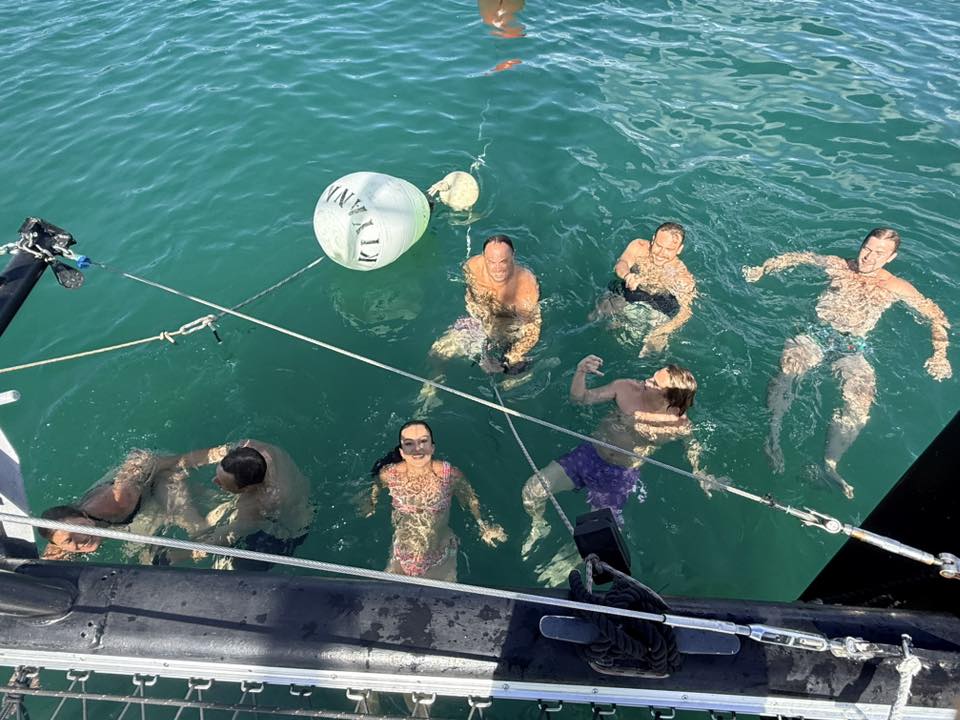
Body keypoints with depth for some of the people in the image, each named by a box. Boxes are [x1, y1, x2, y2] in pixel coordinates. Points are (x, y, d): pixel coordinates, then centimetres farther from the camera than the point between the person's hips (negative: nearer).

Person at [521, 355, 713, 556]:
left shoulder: (680, 425, -15)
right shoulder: (626, 389, -15)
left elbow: (692, 443, 9)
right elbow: (580, 398, -11)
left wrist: (698, 473, 2)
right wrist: (580, 373, -29)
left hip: (620, 477, -1)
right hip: (589, 455, 1)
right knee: (532, 490, -9)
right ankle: (539, 527, 25)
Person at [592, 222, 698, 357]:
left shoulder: (682, 277, -25)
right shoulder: (639, 247, -17)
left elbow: (686, 311, -23)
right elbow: (620, 264, -31)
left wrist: (662, 330, -38)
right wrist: (628, 276, -57)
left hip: (658, 308, -2)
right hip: (627, 295, 2)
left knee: (655, 343, -18)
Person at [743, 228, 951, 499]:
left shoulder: (896, 288, 14)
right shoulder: (837, 265, 16)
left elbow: (937, 316, 17)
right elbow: (795, 257, 24)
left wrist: (940, 355, 5)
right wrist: (762, 269, 12)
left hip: (852, 347, 0)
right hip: (816, 333, 0)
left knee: (859, 405, -26)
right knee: (787, 368, -33)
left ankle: (830, 465, -21)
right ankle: (774, 435, -27)